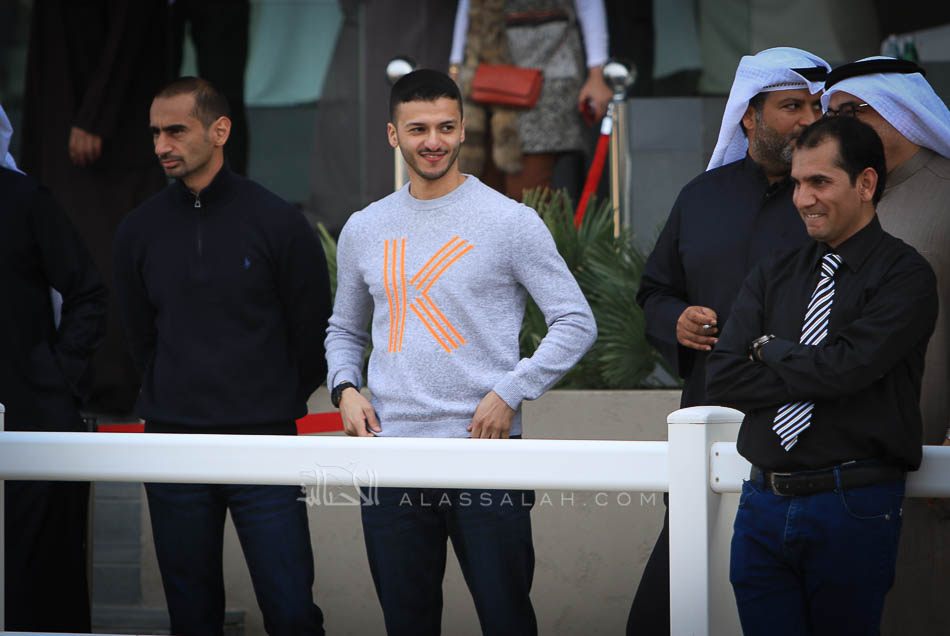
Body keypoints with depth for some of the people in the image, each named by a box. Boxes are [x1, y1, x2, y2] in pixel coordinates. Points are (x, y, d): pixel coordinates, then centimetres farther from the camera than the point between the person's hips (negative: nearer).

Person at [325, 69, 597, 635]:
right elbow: (345, 329, 25)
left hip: (485, 448, -4)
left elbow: (576, 322, 0)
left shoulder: (511, 222, 0)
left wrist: (510, 393, -10)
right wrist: (345, 388, 5)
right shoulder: (364, 231, 13)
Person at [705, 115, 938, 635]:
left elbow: (848, 367, -18)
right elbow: (721, 379, 2)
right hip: (764, 506, 5)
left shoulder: (905, 275, -4)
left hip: (853, 510, -5)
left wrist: (770, 350, -1)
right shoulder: (773, 275, 13)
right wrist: (811, 373, -9)